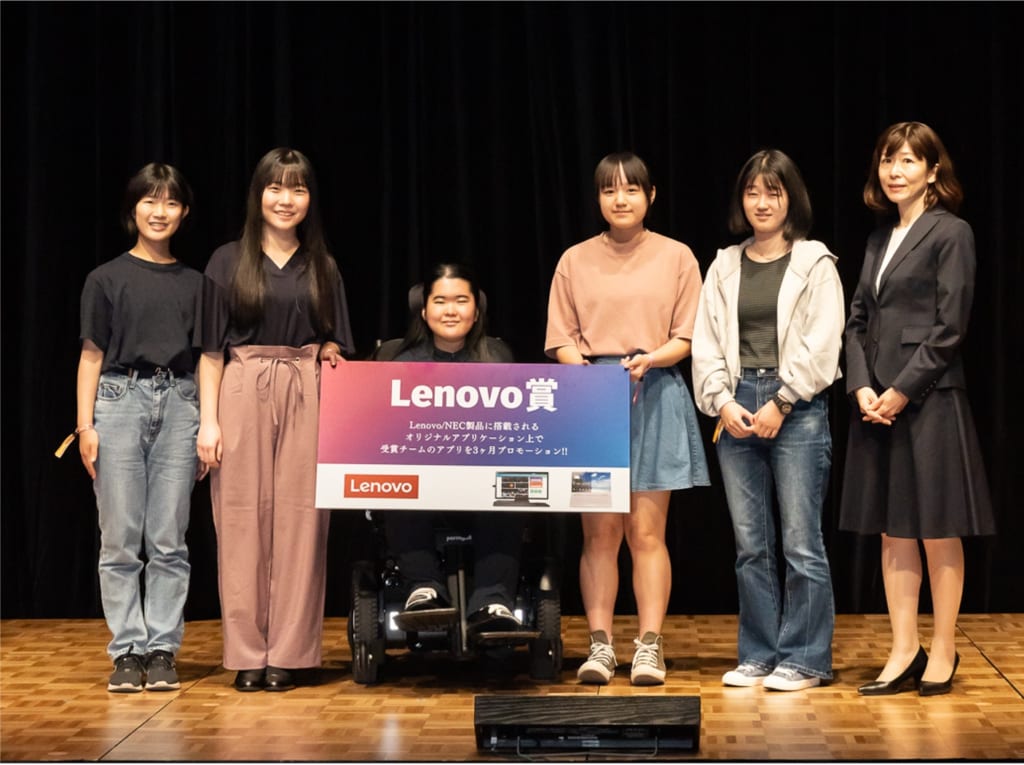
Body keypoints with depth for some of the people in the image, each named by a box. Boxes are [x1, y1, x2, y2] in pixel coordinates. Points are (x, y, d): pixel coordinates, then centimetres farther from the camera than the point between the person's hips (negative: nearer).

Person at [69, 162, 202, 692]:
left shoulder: (194, 283, 12)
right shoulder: (107, 279, 6)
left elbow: (204, 359, 11)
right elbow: (92, 356, 5)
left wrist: (209, 426, 3)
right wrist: (85, 425, -3)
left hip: (178, 405, 2)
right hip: (119, 399, -1)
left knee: (168, 541, 1)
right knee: (120, 541, -1)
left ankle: (162, 650, 7)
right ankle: (127, 652, 6)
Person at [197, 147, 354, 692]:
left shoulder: (323, 268, 12)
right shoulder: (228, 262, 6)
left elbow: (336, 346, 17)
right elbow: (211, 347, 4)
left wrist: (330, 354, -5)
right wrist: (209, 419, -3)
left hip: (307, 398, 1)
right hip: (243, 394, -1)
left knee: (298, 521, -1)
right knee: (243, 521, -1)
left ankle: (289, 653, 5)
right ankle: (247, 654, 5)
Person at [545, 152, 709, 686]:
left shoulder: (676, 257, 6)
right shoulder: (575, 261, 9)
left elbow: (687, 339, 3)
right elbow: (561, 341, 6)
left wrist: (649, 359, -16)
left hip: (656, 397, -1)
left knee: (646, 532, -2)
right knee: (599, 532, 1)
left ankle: (650, 648, 2)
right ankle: (599, 646, 6)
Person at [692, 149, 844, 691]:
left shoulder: (814, 265, 2)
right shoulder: (724, 267, 13)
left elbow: (821, 344, -6)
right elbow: (706, 343, 9)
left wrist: (780, 403, -12)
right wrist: (722, 402, -5)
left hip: (797, 409, -4)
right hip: (737, 409, 4)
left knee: (801, 541, -4)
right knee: (749, 544, 7)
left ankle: (804, 660, 4)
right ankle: (759, 655, 16)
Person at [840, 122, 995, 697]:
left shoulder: (951, 233, -6)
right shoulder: (879, 240, 15)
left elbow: (949, 327, -12)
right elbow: (859, 320, 12)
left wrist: (902, 390, -14)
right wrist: (863, 387, -3)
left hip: (930, 401, -7)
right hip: (877, 404, 7)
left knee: (938, 532, 2)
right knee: (892, 531, 8)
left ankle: (943, 651, 13)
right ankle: (904, 651, 15)